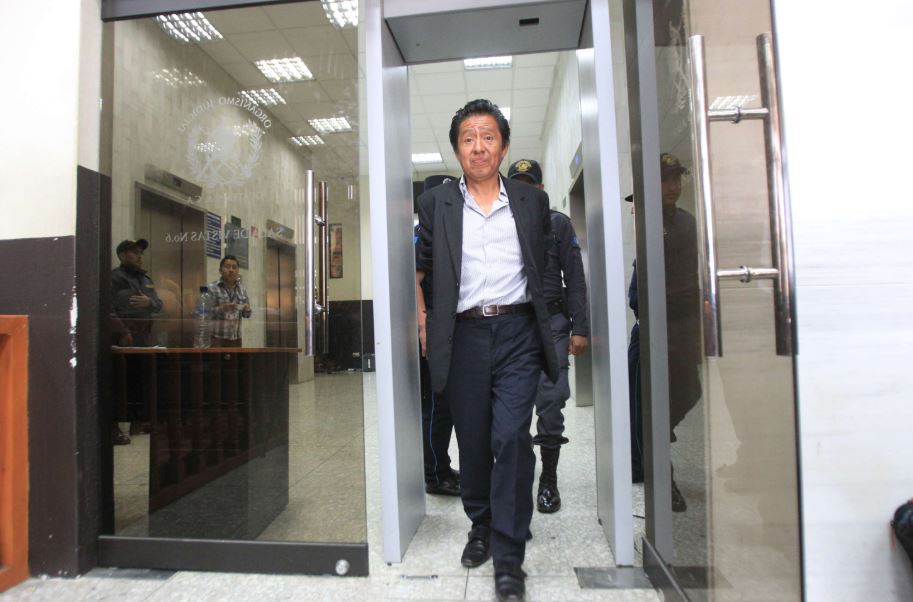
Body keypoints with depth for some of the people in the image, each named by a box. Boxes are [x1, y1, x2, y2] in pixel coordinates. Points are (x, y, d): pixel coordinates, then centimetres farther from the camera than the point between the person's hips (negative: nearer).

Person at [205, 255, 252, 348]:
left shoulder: (242, 290, 10)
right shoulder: (211, 288, -3)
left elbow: (247, 315, 16)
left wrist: (247, 309, -5)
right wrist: (221, 308, -23)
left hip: (236, 339, 4)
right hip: (216, 339, -4)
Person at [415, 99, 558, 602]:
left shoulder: (532, 201, 9)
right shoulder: (436, 203, 7)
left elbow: (548, 264, 16)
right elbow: (419, 265, 12)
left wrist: (544, 318, 10)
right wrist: (422, 317, 3)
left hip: (517, 334, 0)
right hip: (464, 336, 1)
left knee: (511, 439, -10)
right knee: (473, 443, 11)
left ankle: (508, 559, 4)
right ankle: (480, 527, 35)